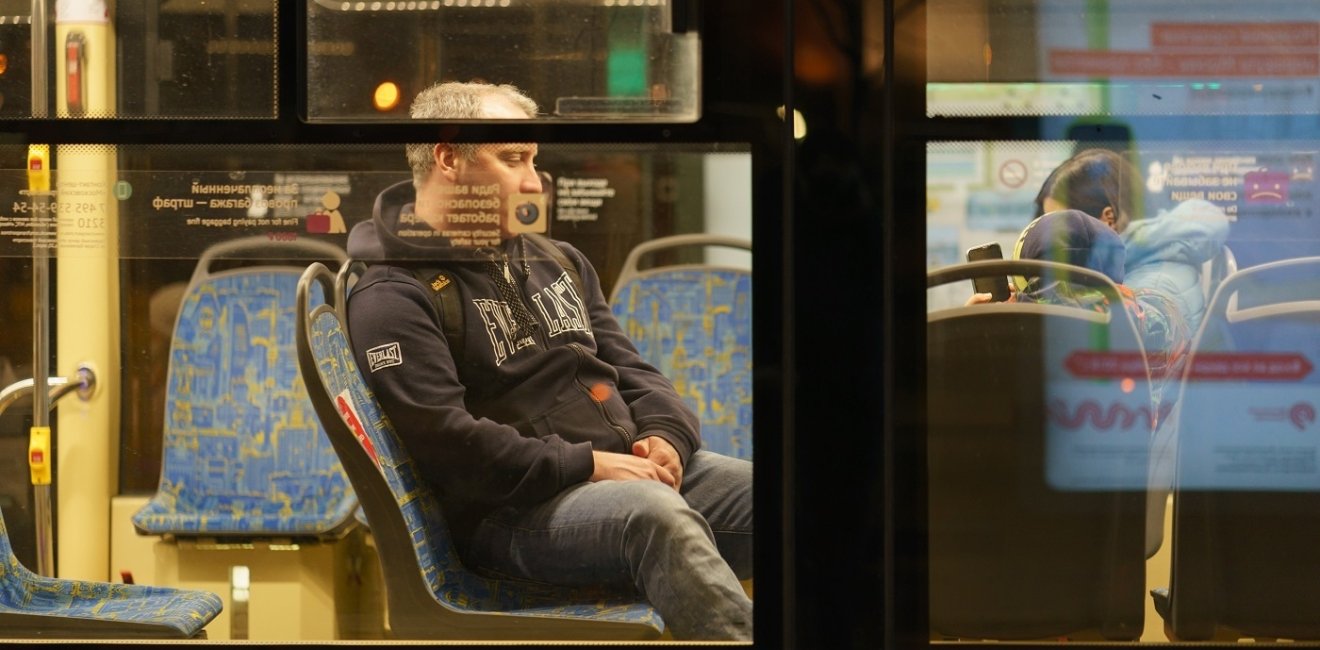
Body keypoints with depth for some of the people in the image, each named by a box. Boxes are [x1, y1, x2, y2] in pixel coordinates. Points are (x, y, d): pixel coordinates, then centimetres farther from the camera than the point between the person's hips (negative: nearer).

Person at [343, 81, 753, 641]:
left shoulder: (557, 261, 21)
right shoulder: (392, 298, -3)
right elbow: (446, 442, -15)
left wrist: (667, 435, -1)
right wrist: (587, 465, -17)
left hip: (641, 470, 7)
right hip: (515, 511, -7)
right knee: (652, 512, -38)